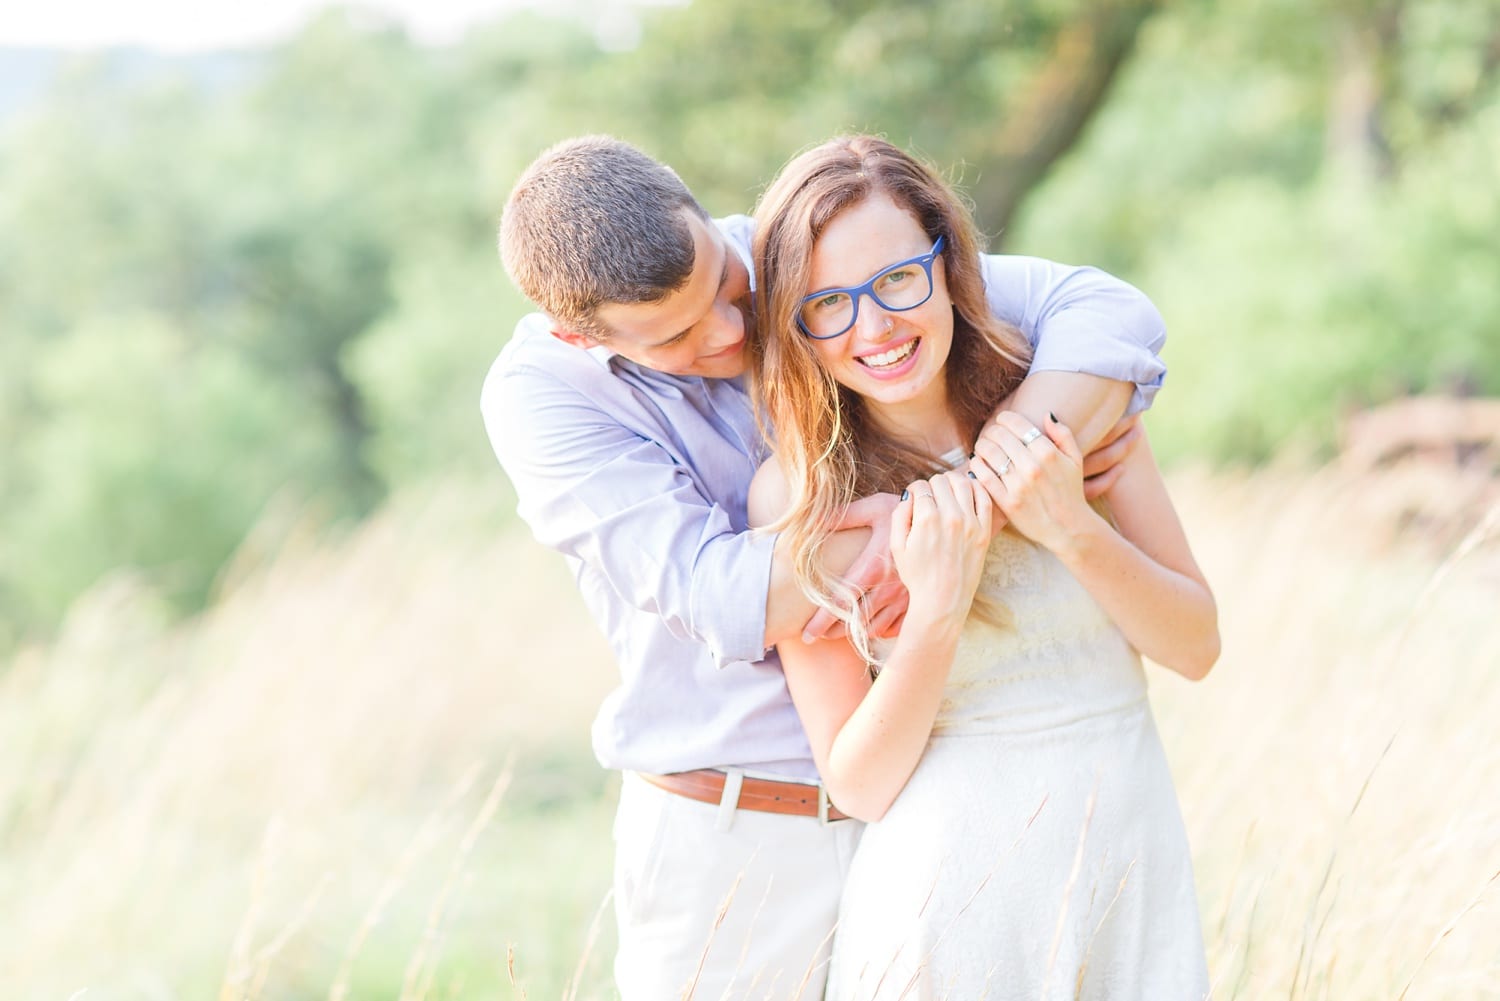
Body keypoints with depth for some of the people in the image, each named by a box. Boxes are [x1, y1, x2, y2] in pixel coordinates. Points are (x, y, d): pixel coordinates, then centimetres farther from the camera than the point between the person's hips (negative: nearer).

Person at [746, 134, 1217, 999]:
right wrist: (938, 612, -22)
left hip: (1134, 868, 2)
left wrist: (1071, 528, -17)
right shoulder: (793, 498, -8)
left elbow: (1197, 646, -1)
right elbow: (859, 784, -8)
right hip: (953, 888, -2)